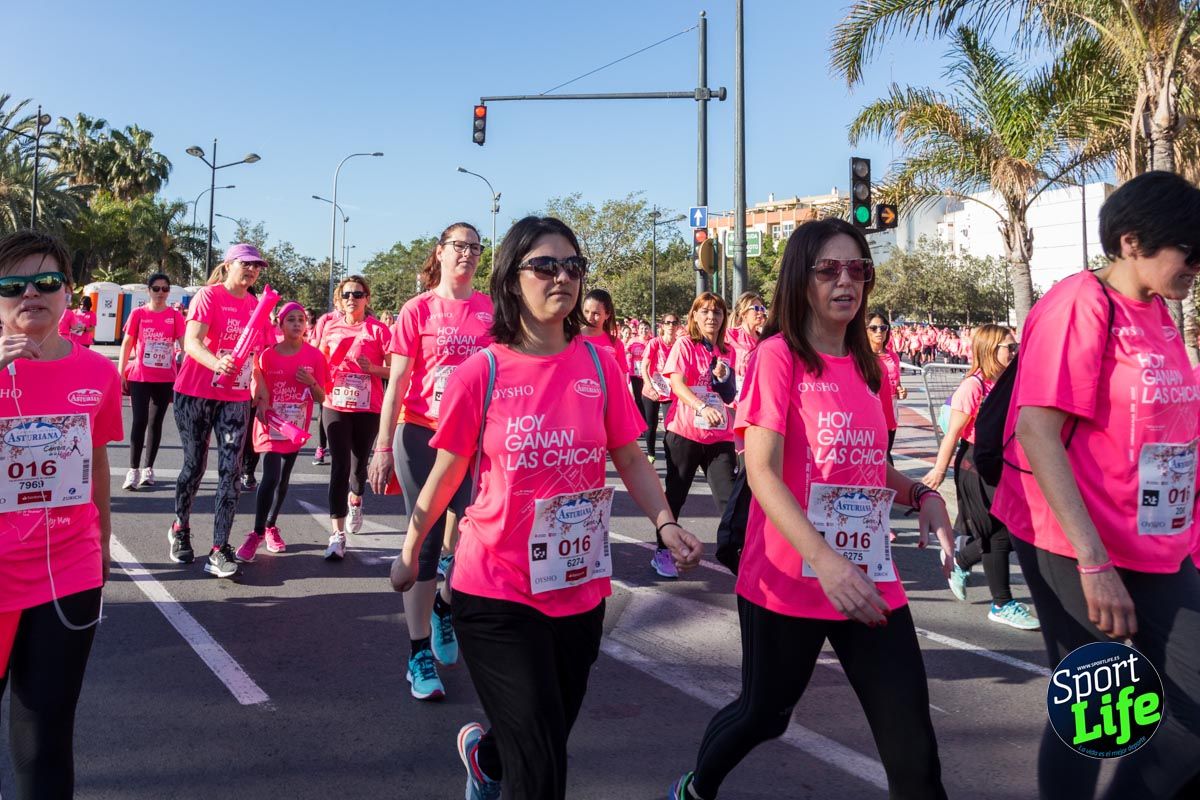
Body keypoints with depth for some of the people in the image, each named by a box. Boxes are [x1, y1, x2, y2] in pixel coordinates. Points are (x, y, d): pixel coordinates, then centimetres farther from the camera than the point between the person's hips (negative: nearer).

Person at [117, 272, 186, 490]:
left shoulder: (175, 316, 1)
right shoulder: (138, 313, -1)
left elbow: (185, 344, -1)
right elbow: (127, 344, 3)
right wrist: (121, 372, -1)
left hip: (166, 378, 2)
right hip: (140, 377, -1)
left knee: (156, 422, 9)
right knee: (140, 421, -6)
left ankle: (148, 469, 18)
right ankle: (133, 470, -1)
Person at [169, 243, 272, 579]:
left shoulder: (256, 305, 8)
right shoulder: (208, 296, -8)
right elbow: (191, 341, -21)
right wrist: (216, 364, -40)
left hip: (236, 398, 4)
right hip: (195, 394, -4)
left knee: (231, 471, -5)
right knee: (195, 465, 7)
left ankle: (220, 549, -1)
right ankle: (180, 530, 32)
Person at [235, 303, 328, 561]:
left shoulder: (314, 355, -3)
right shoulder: (267, 354, -6)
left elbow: (321, 398, 1)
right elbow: (258, 392, 3)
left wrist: (311, 382, -17)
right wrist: (261, 406, -15)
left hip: (297, 427, 3)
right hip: (272, 425, -3)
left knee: (283, 480, 14)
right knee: (271, 478, -17)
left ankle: (271, 526, 31)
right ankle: (256, 534, -8)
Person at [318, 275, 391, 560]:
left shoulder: (378, 330, -5)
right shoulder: (330, 327, 5)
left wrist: (372, 368, -22)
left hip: (368, 408, -1)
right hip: (335, 405, 1)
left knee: (360, 460, 16)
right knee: (339, 465, -6)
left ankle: (355, 500, 49)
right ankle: (338, 534, -7)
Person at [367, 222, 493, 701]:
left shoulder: (491, 311, 5)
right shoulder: (418, 310, -2)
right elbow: (397, 383, -3)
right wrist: (383, 449, -6)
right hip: (422, 437, -2)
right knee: (426, 543, 2)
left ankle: (444, 606, 36)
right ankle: (420, 653, 13)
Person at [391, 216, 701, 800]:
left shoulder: (599, 365, -3)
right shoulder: (480, 372, -11)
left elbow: (629, 459, 2)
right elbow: (447, 472, 0)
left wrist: (665, 522, -13)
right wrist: (409, 552, 9)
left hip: (581, 588, 4)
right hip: (497, 594, -3)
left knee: (544, 742, 23)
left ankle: (482, 751, 55)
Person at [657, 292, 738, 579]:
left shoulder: (727, 352, 11)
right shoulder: (684, 344, -3)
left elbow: (730, 396, 17)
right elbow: (676, 383, -16)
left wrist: (723, 378, -6)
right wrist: (702, 407, -33)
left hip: (720, 435, 4)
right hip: (684, 431, -4)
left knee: (730, 495, -3)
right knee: (675, 494, 6)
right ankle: (662, 552, 19)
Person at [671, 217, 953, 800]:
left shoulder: (864, 365, 9)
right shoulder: (777, 355, -10)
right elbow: (762, 471, -19)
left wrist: (922, 496, 0)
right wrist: (825, 561, -31)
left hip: (872, 581, 5)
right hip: (789, 581, -5)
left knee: (909, 733, 1)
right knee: (765, 712, 15)